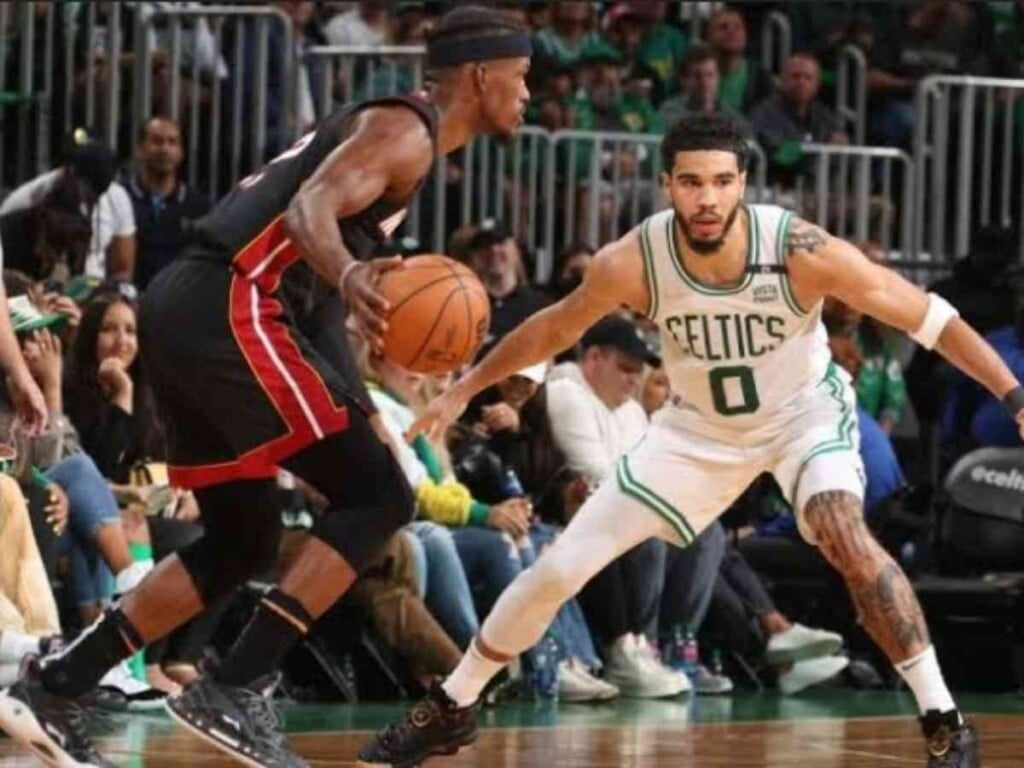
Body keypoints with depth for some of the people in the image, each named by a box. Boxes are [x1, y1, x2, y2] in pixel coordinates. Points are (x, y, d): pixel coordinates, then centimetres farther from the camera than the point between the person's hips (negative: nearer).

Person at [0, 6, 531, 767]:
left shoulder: (388, 127, 24)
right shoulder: (405, 131, -6)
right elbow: (311, 206, -23)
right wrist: (347, 276, -43)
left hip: (184, 307, 10)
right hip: (230, 309, -10)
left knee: (242, 543, 15)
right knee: (376, 496, -7)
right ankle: (234, 691, -12)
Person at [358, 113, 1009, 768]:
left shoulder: (802, 252, -32)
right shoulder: (632, 262, -26)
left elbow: (934, 320, -24)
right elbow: (554, 329, -4)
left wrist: (1014, 393, -30)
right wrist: (465, 390, 2)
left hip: (804, 411, -2)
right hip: (701, 427, 3)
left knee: (845, 538, -32)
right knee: (560, 568, -1)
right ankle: (451, 710, 19)